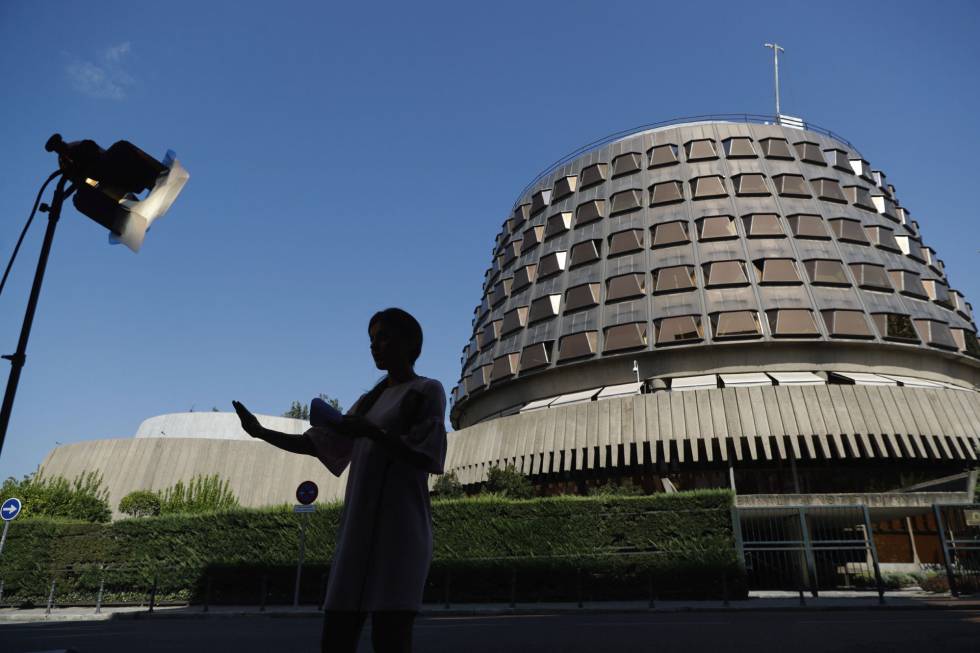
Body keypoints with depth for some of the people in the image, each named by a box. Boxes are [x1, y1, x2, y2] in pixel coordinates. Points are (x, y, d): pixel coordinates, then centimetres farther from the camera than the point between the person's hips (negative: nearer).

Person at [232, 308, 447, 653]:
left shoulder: (427, 391, 2)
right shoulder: (370, 400, 22)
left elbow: (427, 459, -9)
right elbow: (318, 444, 20)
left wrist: (371, 431, -16)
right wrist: (261, 432, 10)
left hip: (398, 529, -7)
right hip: (359, 530, 7)